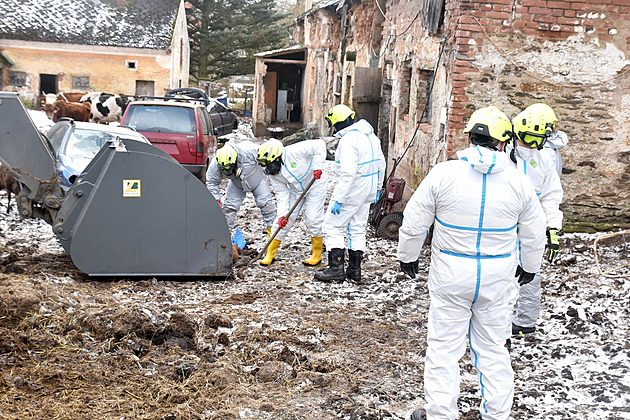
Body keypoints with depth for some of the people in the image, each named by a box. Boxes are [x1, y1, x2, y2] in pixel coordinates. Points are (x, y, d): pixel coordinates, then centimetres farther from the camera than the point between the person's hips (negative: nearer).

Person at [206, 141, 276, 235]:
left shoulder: (248, 152, -41)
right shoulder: (215, 165, -31)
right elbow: (211, 182, -15)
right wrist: (216, 200, -19)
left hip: (257, 179, -2)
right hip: (236, 184, 2)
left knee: (266, 203, -6)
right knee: (229, 206, -7)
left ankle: (272, 229, 10)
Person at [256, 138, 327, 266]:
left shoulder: (293, 152, -32)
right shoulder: (273, 174, -13)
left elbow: (320, 145, -30)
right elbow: (282, 194, -11)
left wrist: (317, 167, -33)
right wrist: (282, 214, -22)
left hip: (314, 184, -5)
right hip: (295, 190, 5)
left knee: (313, 219, -12)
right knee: (284, 221, -1)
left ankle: (317, 255, 4)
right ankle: (270, 254, 9)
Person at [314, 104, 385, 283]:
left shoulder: (348, 140, -22)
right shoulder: (370, 135, 8)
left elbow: (347, 173, -28)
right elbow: (380, 163, 16)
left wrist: (338, 199, -26)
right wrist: (377, 187, 26)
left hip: (351, 190, -9)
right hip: (367, 191, 9)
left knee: (334, 225, 2)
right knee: (357, 228, 15)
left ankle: (336, 268, 2)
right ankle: (354, 269, 20)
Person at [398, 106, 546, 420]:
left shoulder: (443, 174, -11)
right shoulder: (517, 182, -5)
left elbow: (414, 222, -4)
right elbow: (534, 234, 7)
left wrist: (407, 256, 13)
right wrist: (530, 266, 25)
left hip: (450, 276, -2)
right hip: (496, 279, 2)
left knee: (444, 347, 8)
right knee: (492, 348, 15)